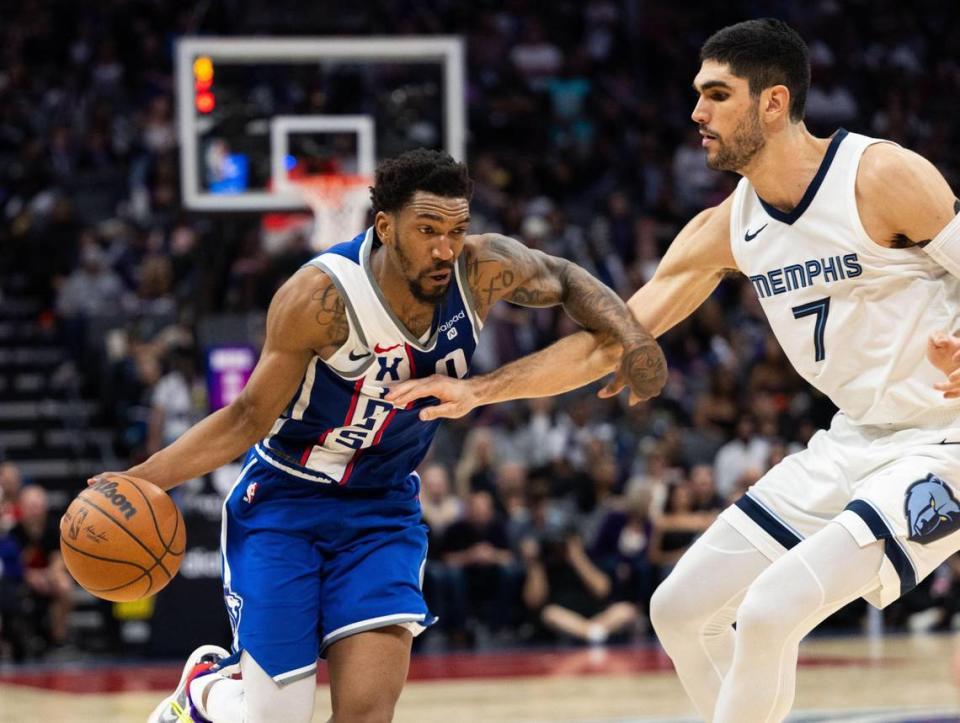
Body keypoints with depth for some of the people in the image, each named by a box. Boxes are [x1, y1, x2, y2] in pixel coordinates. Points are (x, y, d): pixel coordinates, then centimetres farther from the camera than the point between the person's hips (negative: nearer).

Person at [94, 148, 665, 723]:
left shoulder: (481, 270, -16)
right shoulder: (323, 297, -25)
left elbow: (565, 280, 7)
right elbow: (249, 418, -14)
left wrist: (629, 333, -12)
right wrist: (141, 480, -24)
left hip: (383, 511, 3)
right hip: (283, 503, -3)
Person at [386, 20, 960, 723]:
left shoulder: (885, 177, -16)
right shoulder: (724, 230, 4)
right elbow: (610, 341, 7)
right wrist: (478, 389, -1)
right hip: (852, 439, 8)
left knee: (773, 609, -23)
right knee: (682, 610, 8)